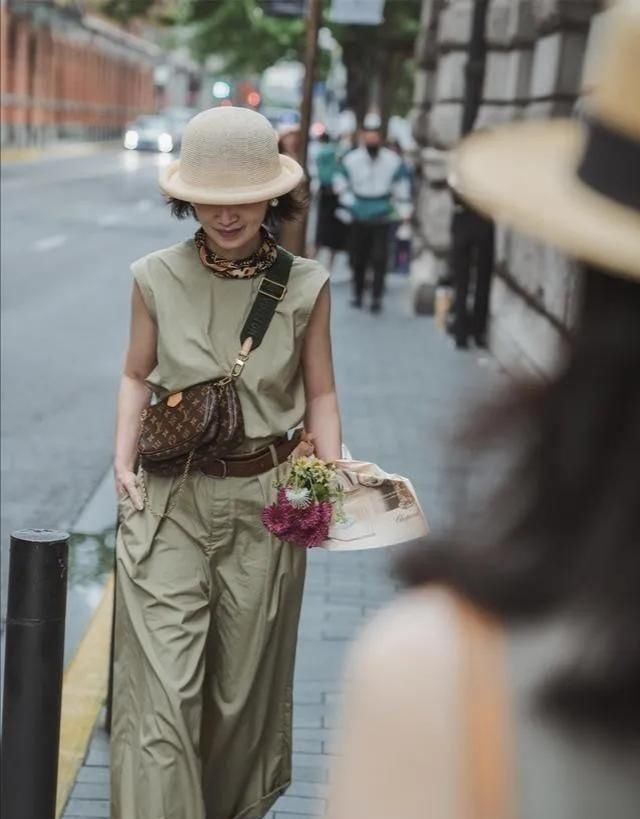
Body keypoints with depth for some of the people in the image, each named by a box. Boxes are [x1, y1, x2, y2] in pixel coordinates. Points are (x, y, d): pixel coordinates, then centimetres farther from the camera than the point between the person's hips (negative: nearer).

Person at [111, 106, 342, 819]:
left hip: (265, 502, 1)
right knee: (161, 686, -5)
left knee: (243, 683, 13)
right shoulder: (157, 278, -2)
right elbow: (137, 376, 9)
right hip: (168, 500, 0)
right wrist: (123, 461, -3)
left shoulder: (305, 286, -3)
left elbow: (320, 392, 5)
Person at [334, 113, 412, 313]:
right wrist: (350, 202, 1)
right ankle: (358, 294, 23)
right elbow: (340, 184, 10)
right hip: (358, 219, 1)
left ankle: (377, 297, -1)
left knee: (379, 259, -6)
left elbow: (402, 188, 5)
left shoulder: (393, 161, -2)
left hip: (382, 219, -1)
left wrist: (404, 212, 3)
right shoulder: (350, 160, -1)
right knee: (358, 259, 8)